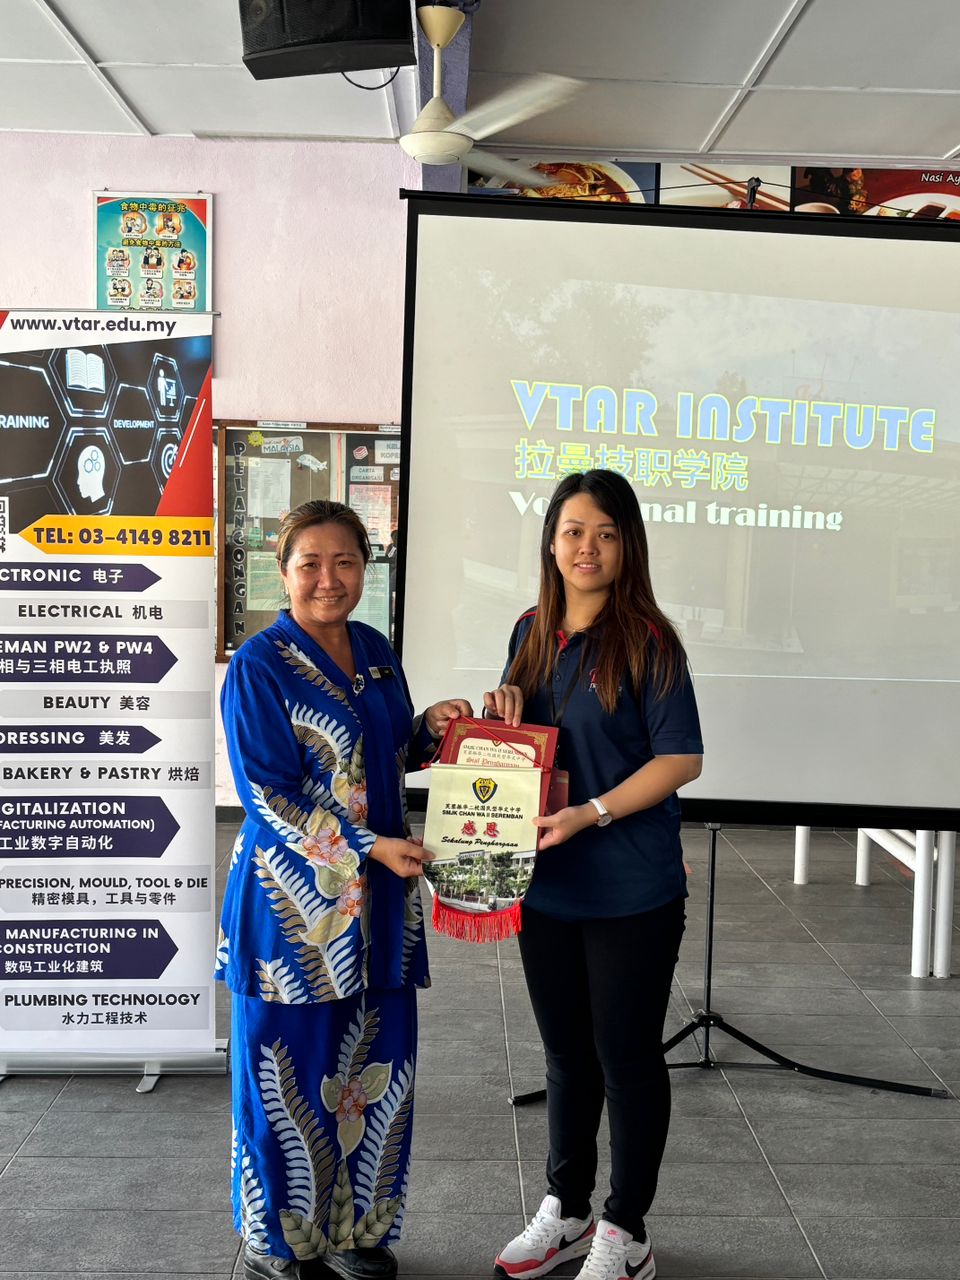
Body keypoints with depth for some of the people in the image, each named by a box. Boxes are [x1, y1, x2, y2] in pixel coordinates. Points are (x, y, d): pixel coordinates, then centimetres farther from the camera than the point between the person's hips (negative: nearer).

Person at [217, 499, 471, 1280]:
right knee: (289, 1076, 6)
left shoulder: (376, 651, 8)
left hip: (378, 895, 6)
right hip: (294, 897, -6)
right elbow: (268, 795, -15)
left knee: (377, 1070, 13)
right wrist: (368, 847, -20)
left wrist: (431, 727, -2)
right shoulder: (259, 666, -12)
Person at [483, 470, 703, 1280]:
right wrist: (502, 711, -3)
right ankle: (566, 1210, 36)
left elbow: (681, 758, -14)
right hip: (547, 882, 6)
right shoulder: (532, 632, 7)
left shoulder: (647, 642, -12)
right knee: (566, 1052, 19)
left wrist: (591, 813, -22)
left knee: (627, 1058, 7)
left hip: (630, 891, -6)